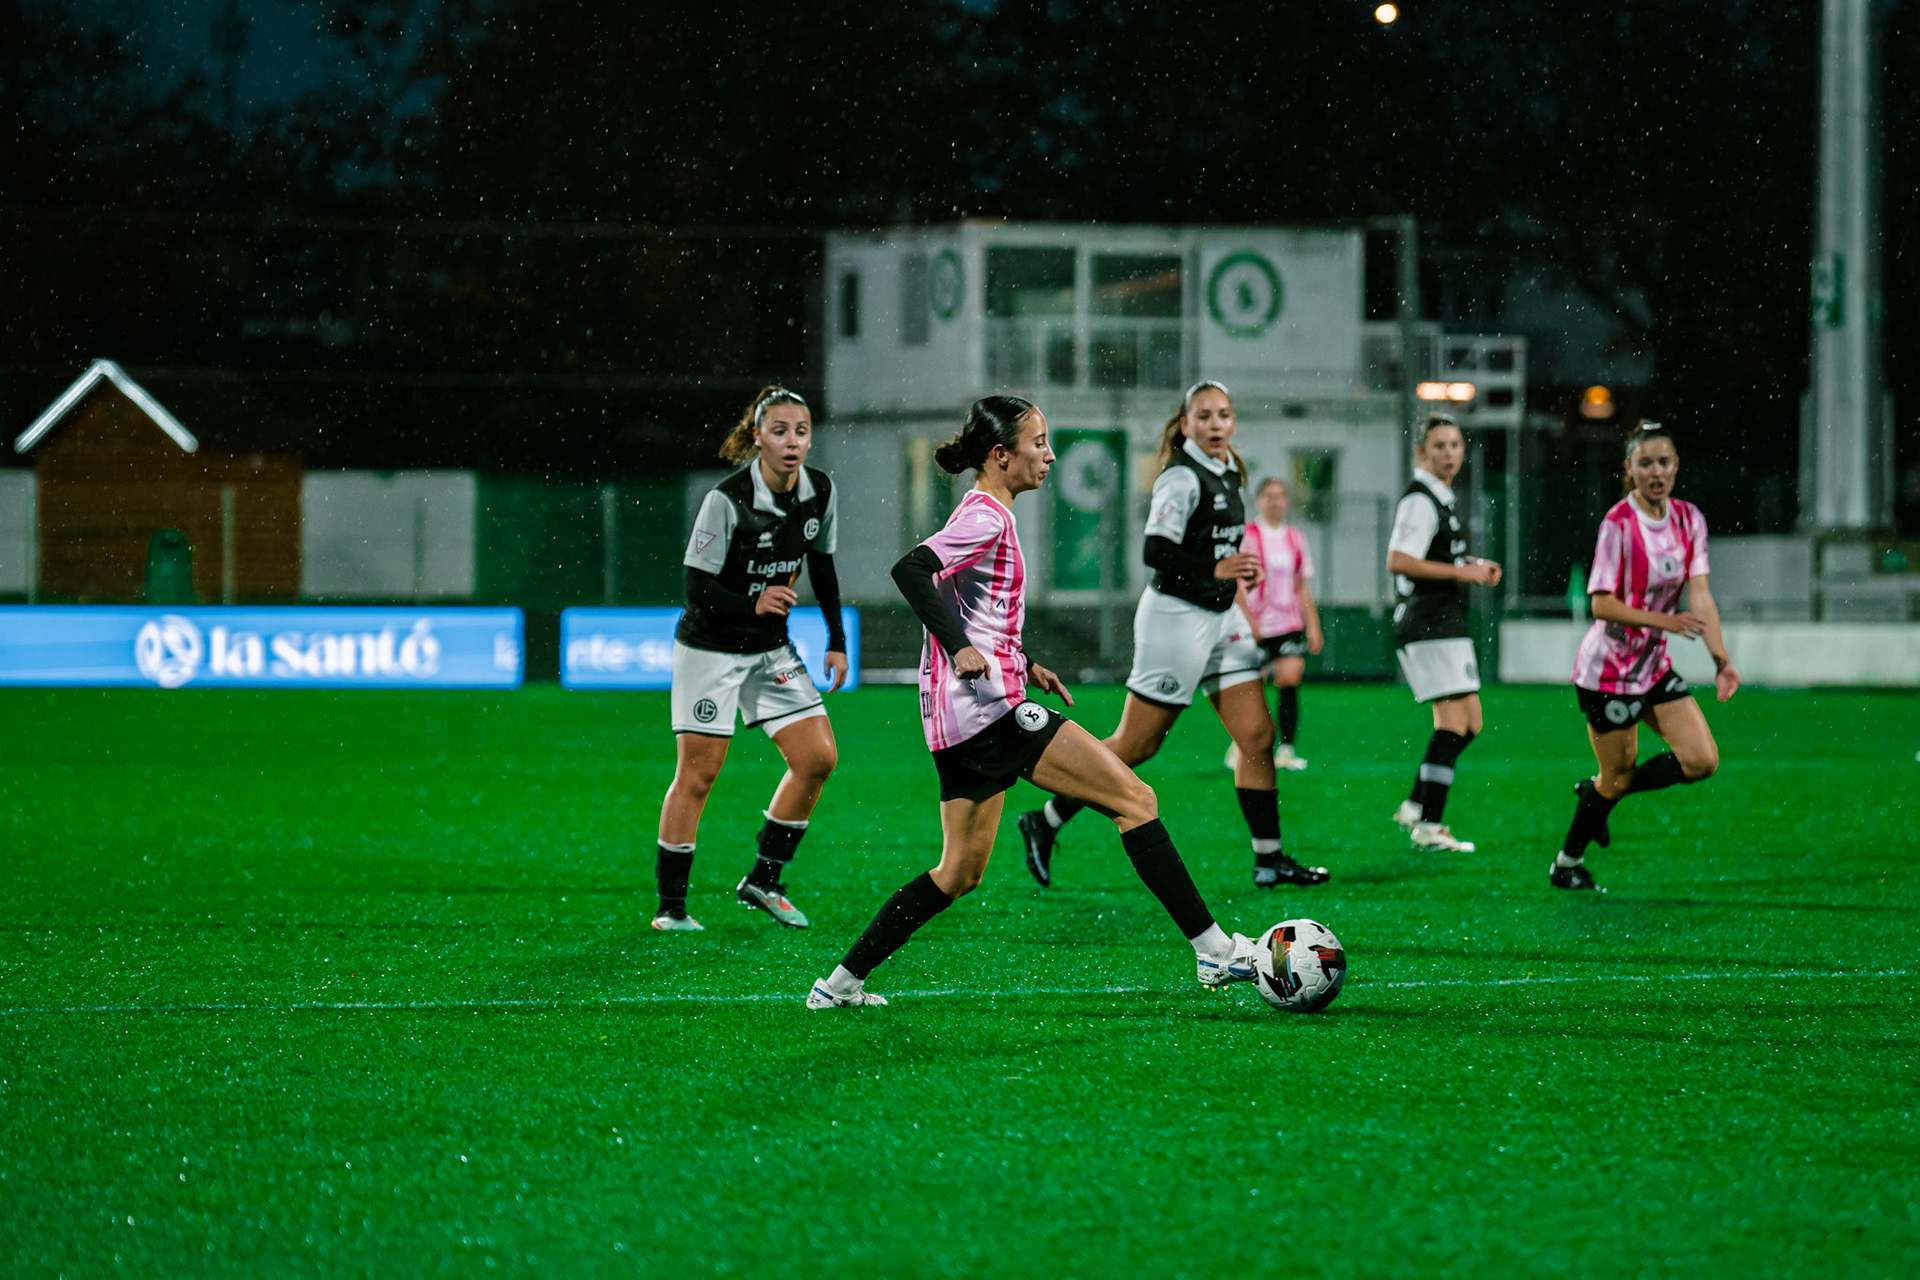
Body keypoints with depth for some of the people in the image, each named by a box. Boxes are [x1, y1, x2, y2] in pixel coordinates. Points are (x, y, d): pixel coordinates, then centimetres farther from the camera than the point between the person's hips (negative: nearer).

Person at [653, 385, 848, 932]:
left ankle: (763, 881, 12)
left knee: (818, 758, -2)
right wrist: (753, 604, -35)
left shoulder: (820, 492, -3)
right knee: (698, 774, -5)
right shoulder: (726, 500, -21)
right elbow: (697, 589, -19)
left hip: (772, 650, 6)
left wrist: (836, 641, 11)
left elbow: (821, 567, 13)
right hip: (710, 649, -6)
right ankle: (670, 907, 3)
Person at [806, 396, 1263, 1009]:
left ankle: (841, 983, 13)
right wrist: (961, 648, -28)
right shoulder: (988, 517, -11)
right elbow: (910, 570, -24)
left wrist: (1023, 665, 21)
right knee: (1136, 800, -9)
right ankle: (1214, 950, -10)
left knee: (962, 871, 14)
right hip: (990, 706, -10)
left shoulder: (982, 514, 19)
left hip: (960, 717, 10)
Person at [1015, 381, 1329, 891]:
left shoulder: (1226, 472, 12)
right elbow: (1155, 551, -24)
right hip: (1178, 617, -8)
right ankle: (1045, 823, 11)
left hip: (1222, 619, 8)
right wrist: (1216, 569, -31)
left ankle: (1269, 859, 4)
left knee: (1258, 737, 0)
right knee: (1135, 746, -2)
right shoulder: (1183, 478, -16)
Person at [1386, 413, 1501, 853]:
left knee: (1469, 723, 12)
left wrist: (1475, 567, 13)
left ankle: (1415, 807, 17)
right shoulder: (1420, 500, -13)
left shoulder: (1444, 499, 18)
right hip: (1428, 623, -10)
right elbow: (1397, 562, -24)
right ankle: (1428, 826, -13)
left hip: (1448, 622, 10)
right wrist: (1461, 571, -21)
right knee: (1453, 723, -14)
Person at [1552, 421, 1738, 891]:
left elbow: (1699, 596, -4)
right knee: (1618, 774, 2)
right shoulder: (1618, 524, -18)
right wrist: (1663, 621, -31)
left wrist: (1722, 659, -16)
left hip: (1655, 666, 6)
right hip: (1608, 669, -6)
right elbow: (1601, 605, -19)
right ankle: (1567, 864, 24)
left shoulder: (1689, 519, 0)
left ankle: (1598, 792, 18)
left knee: (1701, 761, -3)